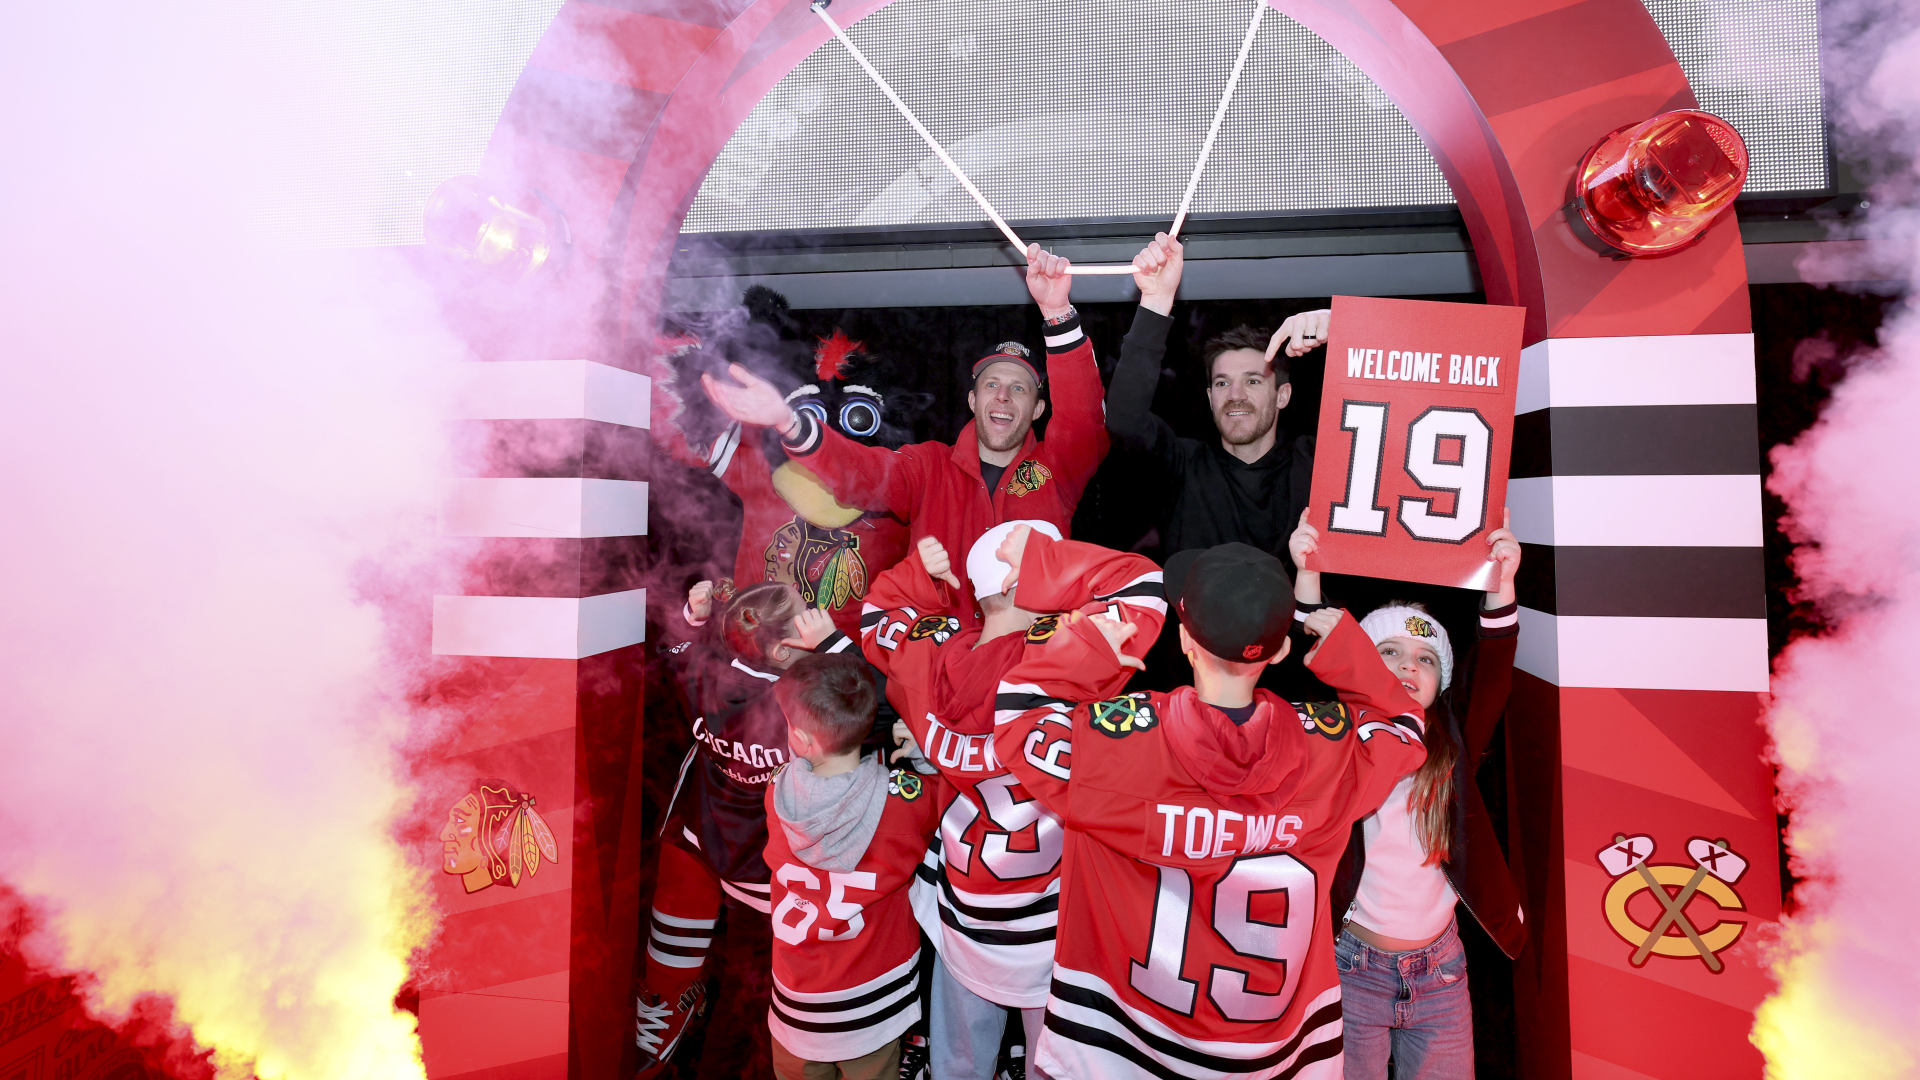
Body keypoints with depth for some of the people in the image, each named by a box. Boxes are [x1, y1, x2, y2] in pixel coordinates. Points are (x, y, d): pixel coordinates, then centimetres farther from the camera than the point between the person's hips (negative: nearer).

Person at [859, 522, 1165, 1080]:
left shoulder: (928, 656, -15)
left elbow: (879, 614, 7)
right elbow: (1143, 585, -23)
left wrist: (922, 572, -8)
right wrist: (1041, 558, -22)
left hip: (960, 905, 5)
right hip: (1048, 928, -4)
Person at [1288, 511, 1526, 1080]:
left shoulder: (1452, 749, -2)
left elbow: (1492, 676, -15)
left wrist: (1501, 585, -27)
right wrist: (1307, 574, -32)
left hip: (1440, 971, 3)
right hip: (1353, 968, -3)